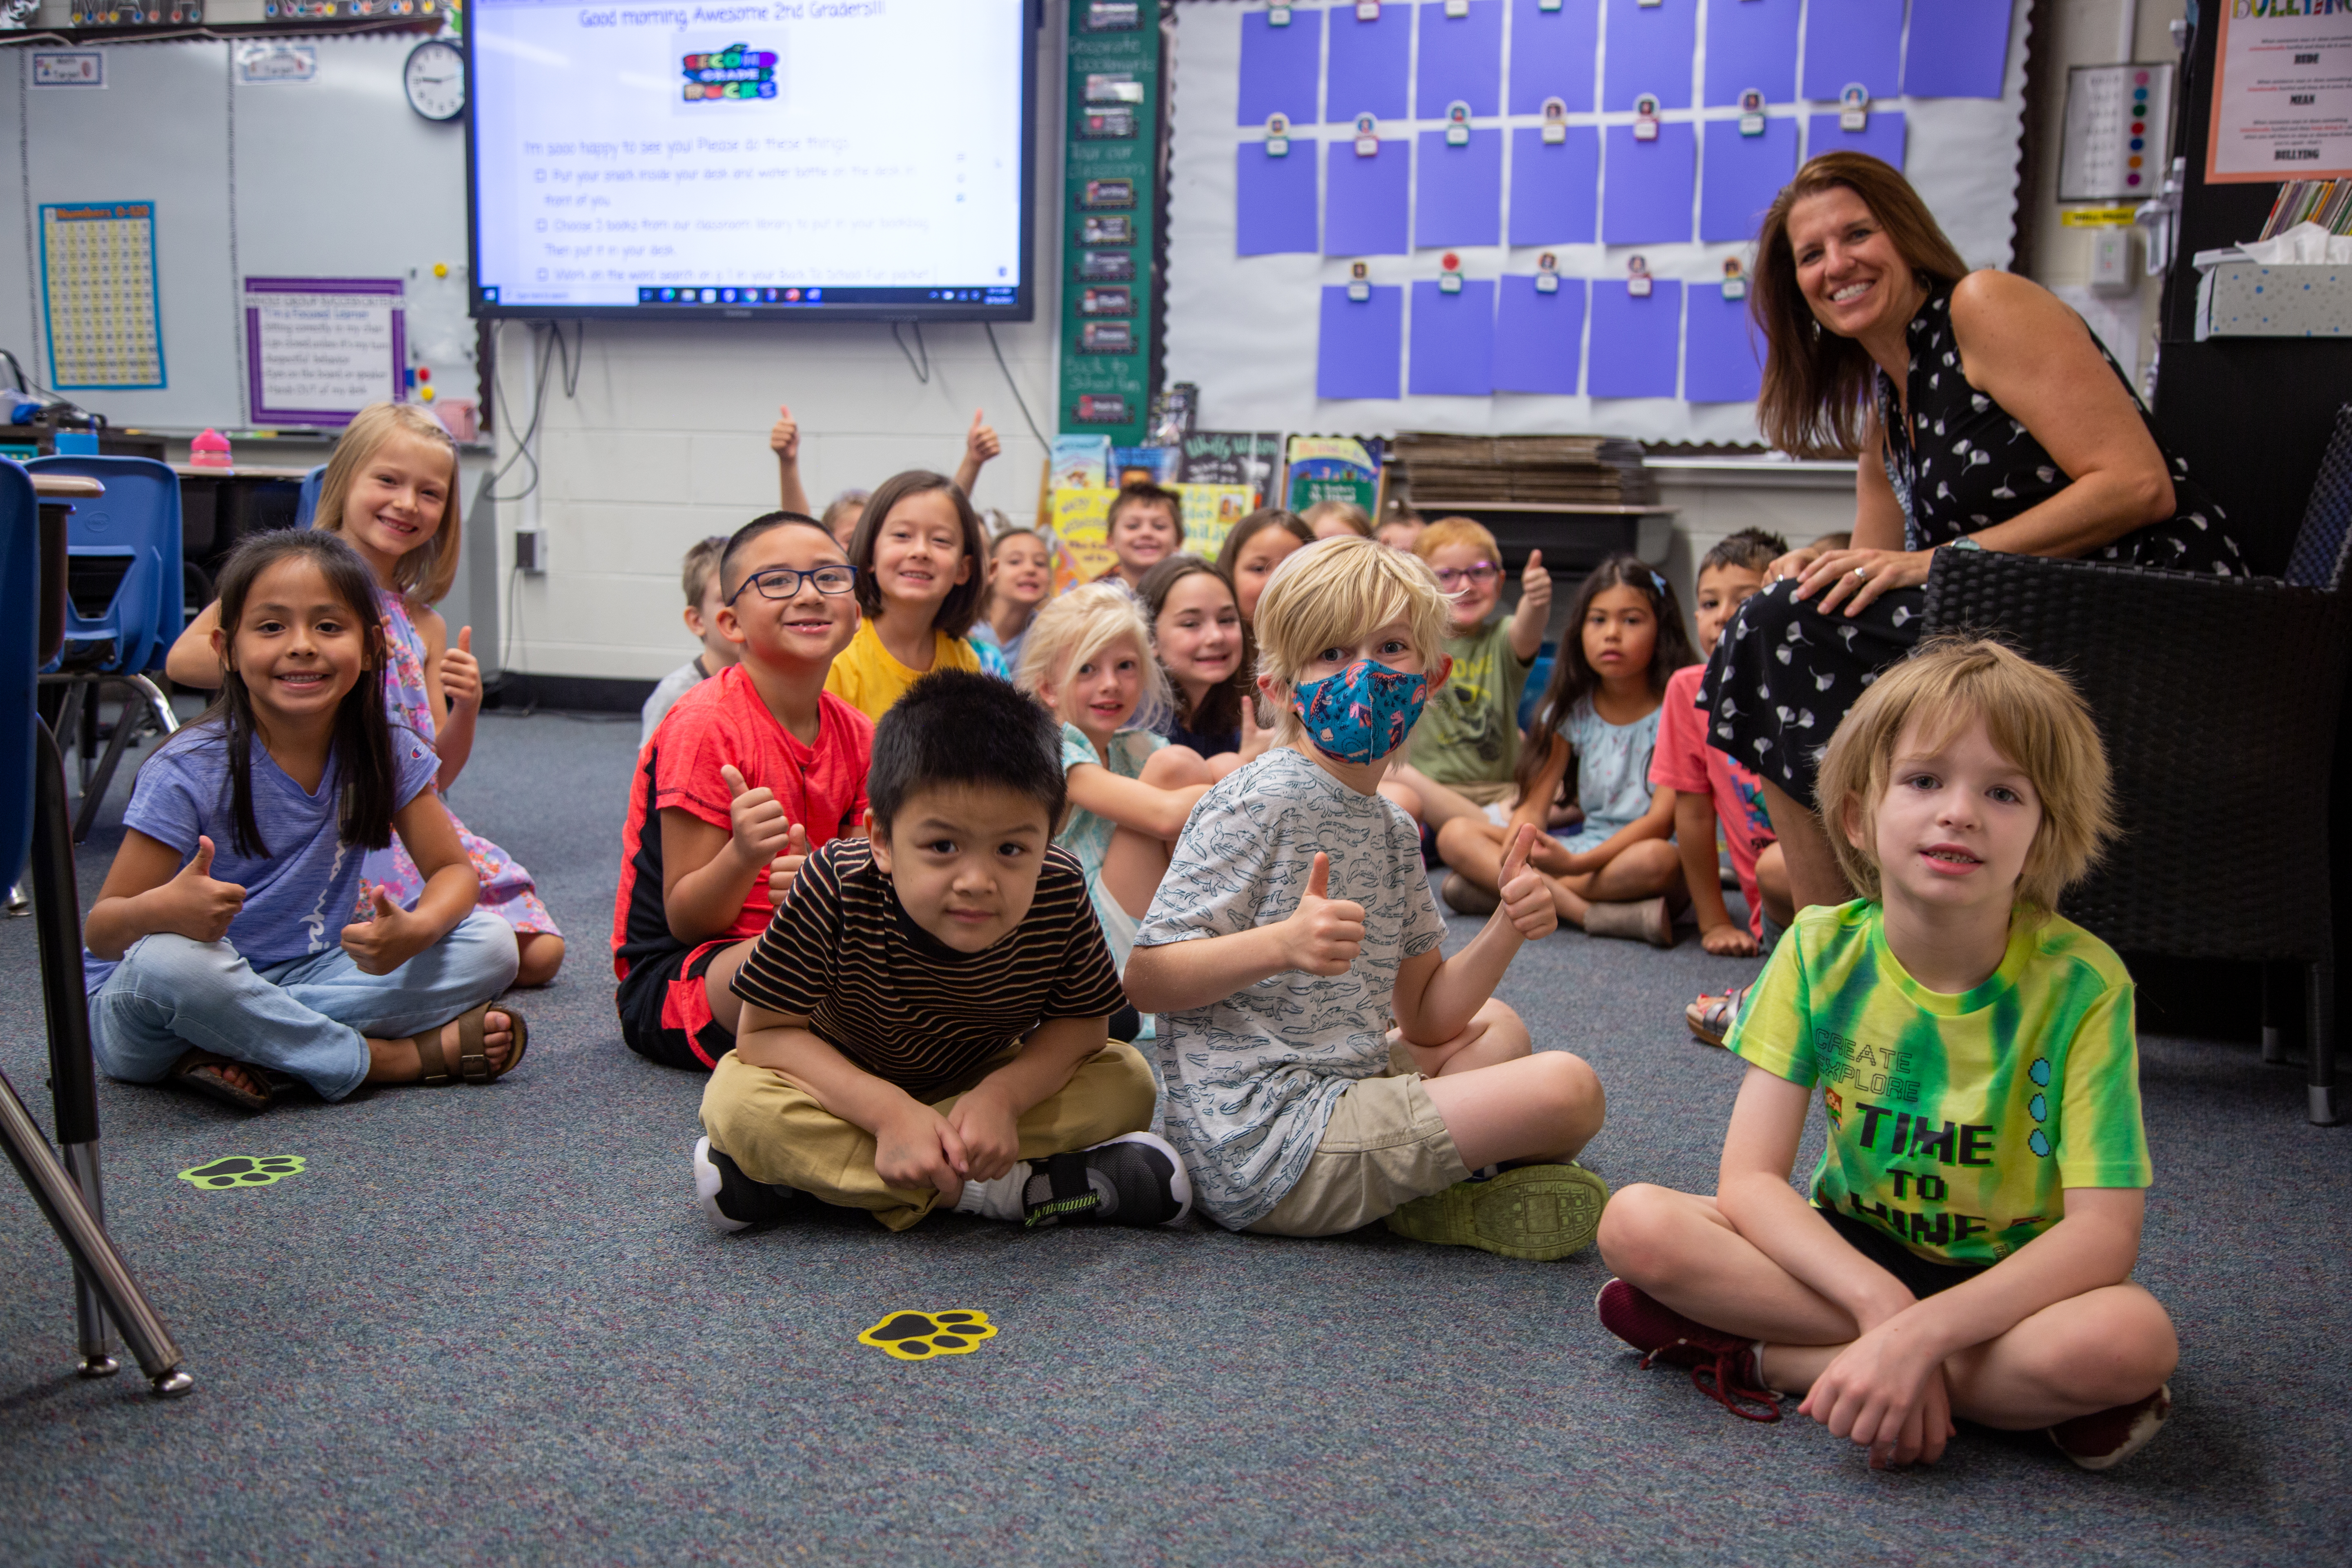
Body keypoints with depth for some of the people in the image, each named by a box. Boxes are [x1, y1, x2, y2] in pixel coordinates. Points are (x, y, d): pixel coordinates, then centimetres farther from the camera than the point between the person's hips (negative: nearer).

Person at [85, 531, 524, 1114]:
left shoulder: (389, 754, -6)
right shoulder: (188, 774, -17)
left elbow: (453, 870, -1)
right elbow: (100, 931, -15)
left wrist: (414, 930, -25)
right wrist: (161, 909, -40)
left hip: (302, 980, 4)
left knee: (492, 944, -13)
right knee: (171, 960, -39)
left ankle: (251, 1056, -20)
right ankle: (404, 1057, -22)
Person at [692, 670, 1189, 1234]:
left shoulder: (1061, 893, -27)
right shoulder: (837, 887, -32)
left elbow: (1083, 1023, -14)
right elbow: (766, 1033, -25)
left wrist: (1003, 1095, -34)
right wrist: (890, 1110, -37)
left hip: (990, 1086, 2)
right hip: (853, 1087, -2)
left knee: (1127, 1082, -18)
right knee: (736, 1100, -30)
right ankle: (999, 1190, -26)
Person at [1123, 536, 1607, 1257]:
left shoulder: (1394, 830, 12)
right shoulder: (1259, 801, -13)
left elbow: (1426, 1019, 14)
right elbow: (1145, 979, -16)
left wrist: (1505, 931, -3)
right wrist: (1281, 945, -31)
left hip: (1332, 1094, 9)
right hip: (1262, 1138, -9)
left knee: (1497, 1028, 28)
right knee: (1568, 1089, -14)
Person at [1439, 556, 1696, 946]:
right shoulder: (1572, 709, 7)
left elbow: (1662, 819, -16)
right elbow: (1534, 803, 0)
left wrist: (1577, 863, -29)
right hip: (1584, 847, 5)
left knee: (1656, 860, -41)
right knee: (1456, 834, -12)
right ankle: (1589, 913, -27)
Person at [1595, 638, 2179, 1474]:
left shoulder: (2080, 982, -18)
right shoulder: (1822, 950, -12)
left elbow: (2104, 1232, -23)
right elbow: (1749, 1178, -16)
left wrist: (1917, 1332, -35)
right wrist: (1881, 1302, -33)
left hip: (2009, 1276, -1)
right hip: (1851, 1250, 2)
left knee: (2129, 1337, -36)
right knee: (1636, 1222, -24)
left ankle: (1763, 1358, -21)